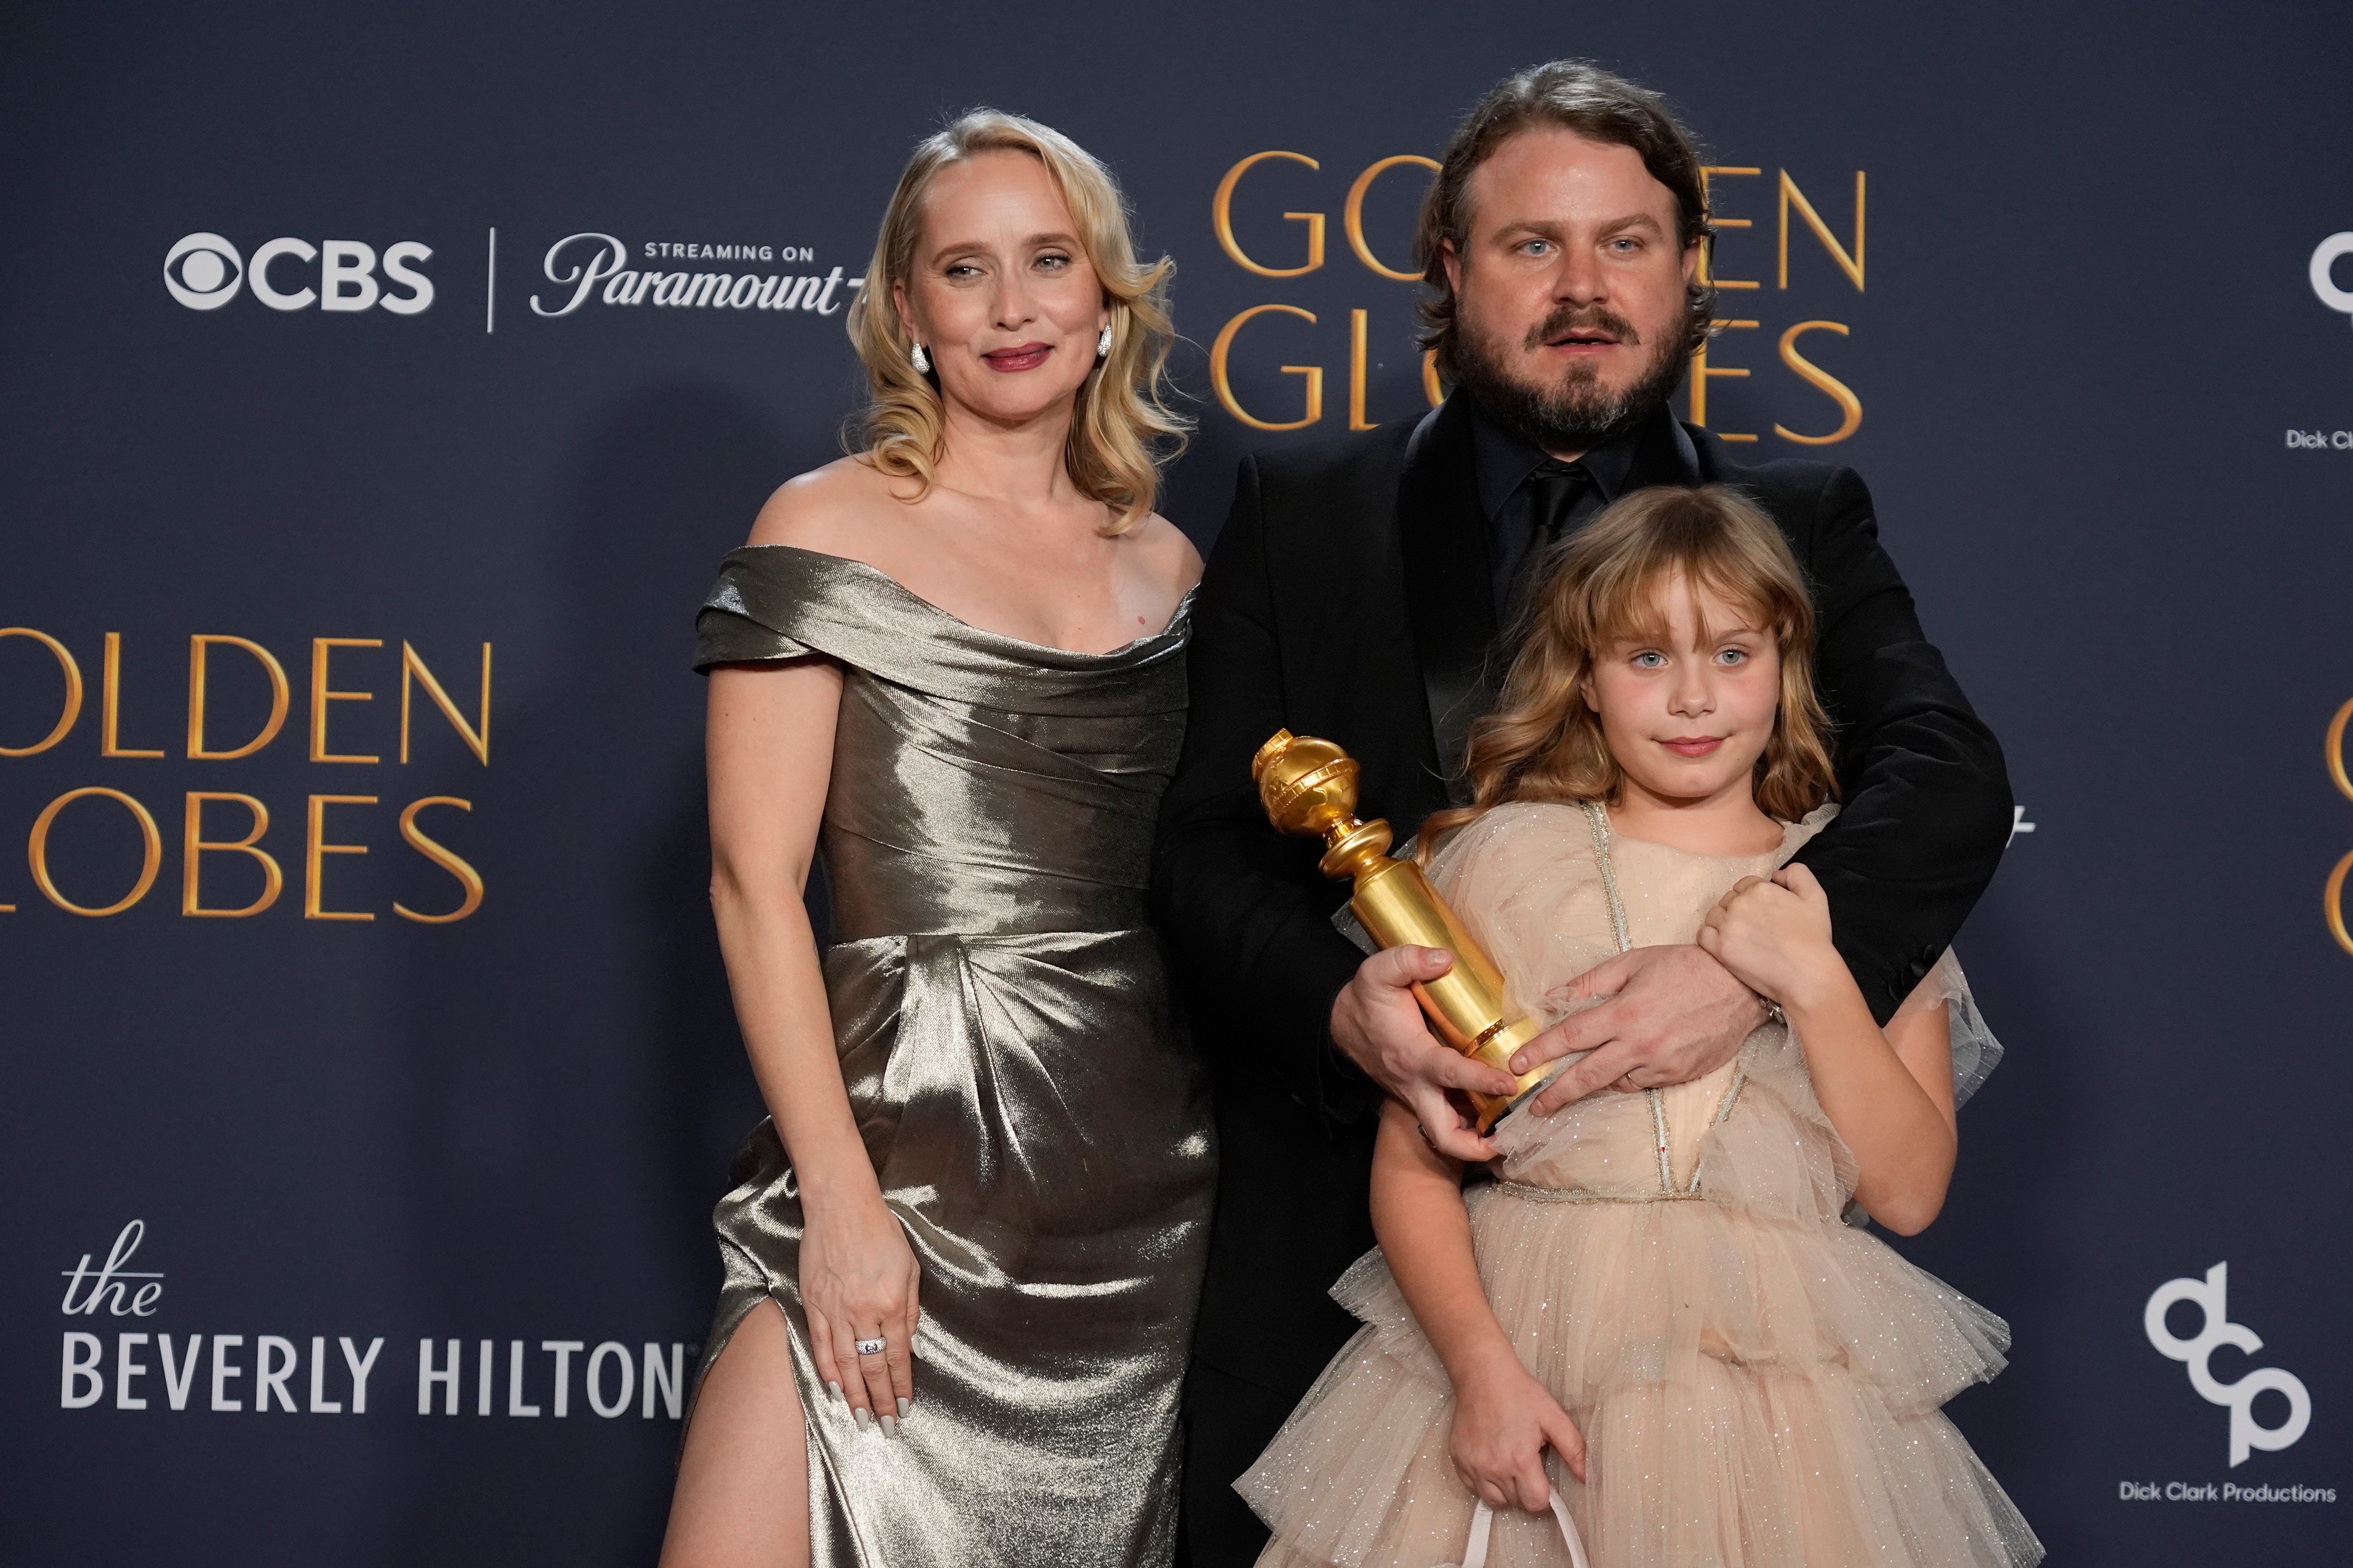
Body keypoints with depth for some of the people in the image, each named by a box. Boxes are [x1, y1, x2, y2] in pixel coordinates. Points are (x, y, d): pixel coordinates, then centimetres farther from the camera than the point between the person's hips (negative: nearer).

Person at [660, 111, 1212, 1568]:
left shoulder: (1166, 562, 13)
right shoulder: (831, 528, 0)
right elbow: (756, 881, -6)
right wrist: (843, 1202, -13)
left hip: (1146, 1162, 4)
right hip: (907, 1134, -4)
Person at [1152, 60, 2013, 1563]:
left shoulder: (1802, 527, 8)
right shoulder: (1301, 515, 8)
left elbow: (1946, 775, -8)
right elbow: (1208, 845, 3)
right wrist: (1338, 1003, -18)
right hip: (1341, 1226, 1)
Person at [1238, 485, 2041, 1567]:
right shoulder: (1505, 861, 1)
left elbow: (1908, 1192, 0)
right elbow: (1411, 1164, -2)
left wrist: (1816, 983, -11)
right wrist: (1483, 1366, -15)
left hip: (1783, 1382, 1)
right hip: (1519, 1358, -1)